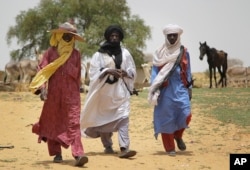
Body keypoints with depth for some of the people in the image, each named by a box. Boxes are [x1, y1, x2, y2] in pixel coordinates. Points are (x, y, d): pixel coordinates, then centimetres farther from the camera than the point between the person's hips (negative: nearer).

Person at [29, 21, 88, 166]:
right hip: (53, 93, 0)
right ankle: (56, 153, 15)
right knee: (53, 123, 5)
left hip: (71, 94, 0)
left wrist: (77, 91, 17)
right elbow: (43, 71, 0)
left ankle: (78, 154, -20)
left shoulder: (76, 54, 10)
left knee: (74, 123, -11)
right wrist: (42, 88, -12)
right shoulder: (51, 52, 4)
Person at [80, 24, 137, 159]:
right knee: (104, 119, 11)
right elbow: (93, 72, -5)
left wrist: (125, 72, -13)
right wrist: (108, 71, -20)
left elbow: (133, 71, 10)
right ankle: (107, 146, 28)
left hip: (121, 91, 0)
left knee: (123, 117, -15)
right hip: (104, 91, 0)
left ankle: (124, 148, -23)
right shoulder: (99, 54, 2)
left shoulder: (125, 53, 8)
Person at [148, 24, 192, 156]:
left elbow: (187, 71, 13)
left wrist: (189, 88, 10)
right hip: (165, 90, -1)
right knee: (166, 118, 0)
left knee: (185, 115, -13)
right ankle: (170, 148, 11)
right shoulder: (159, 53, 4)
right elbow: (155, 72, 3)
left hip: (180, 89, 1)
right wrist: (153, 90, -6)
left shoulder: (184, 52, 7)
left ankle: (178, 136, 18)